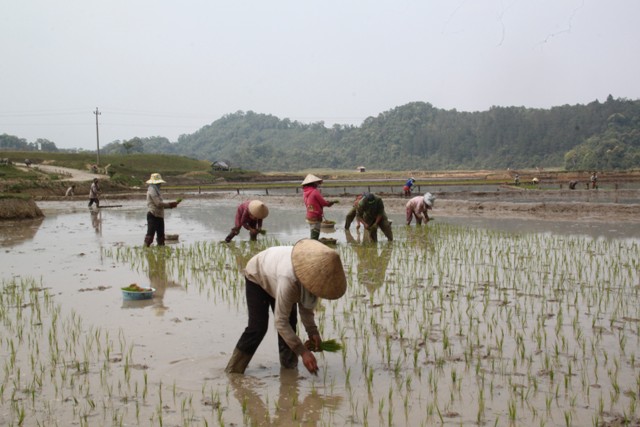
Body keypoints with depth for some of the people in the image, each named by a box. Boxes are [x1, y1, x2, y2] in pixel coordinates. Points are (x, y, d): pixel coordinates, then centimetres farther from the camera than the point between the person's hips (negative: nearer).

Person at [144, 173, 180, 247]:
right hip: (153, 216, -10)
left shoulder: (156, 190, 20)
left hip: (159, 216, 10)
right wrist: (170, 204, -11)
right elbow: (158, 203, -20)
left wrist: (170, 205, 8)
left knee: (161, 235, 13)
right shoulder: (152, 190, -13)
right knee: (150, 233, -11)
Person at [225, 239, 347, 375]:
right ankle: (233, 371, -3)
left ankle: (289, 367, 9)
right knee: (258, 328, -14)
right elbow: (280, 322, -42)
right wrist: (303, 352, -41)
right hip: (257, 277, -6)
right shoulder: (288, 279, -48)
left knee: (290, 323, -4)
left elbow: (306, 302, -9)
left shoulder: (315, 269, -27)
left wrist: (312, 331, -20)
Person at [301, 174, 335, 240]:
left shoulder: (305, 192, 6)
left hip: (309, 217, 8)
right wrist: (330, 203, 9)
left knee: (313, 235, 16)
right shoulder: (315, 191, -17)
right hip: (315, 218, -8)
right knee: (315, 237, -4)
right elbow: (323, 203, -11)